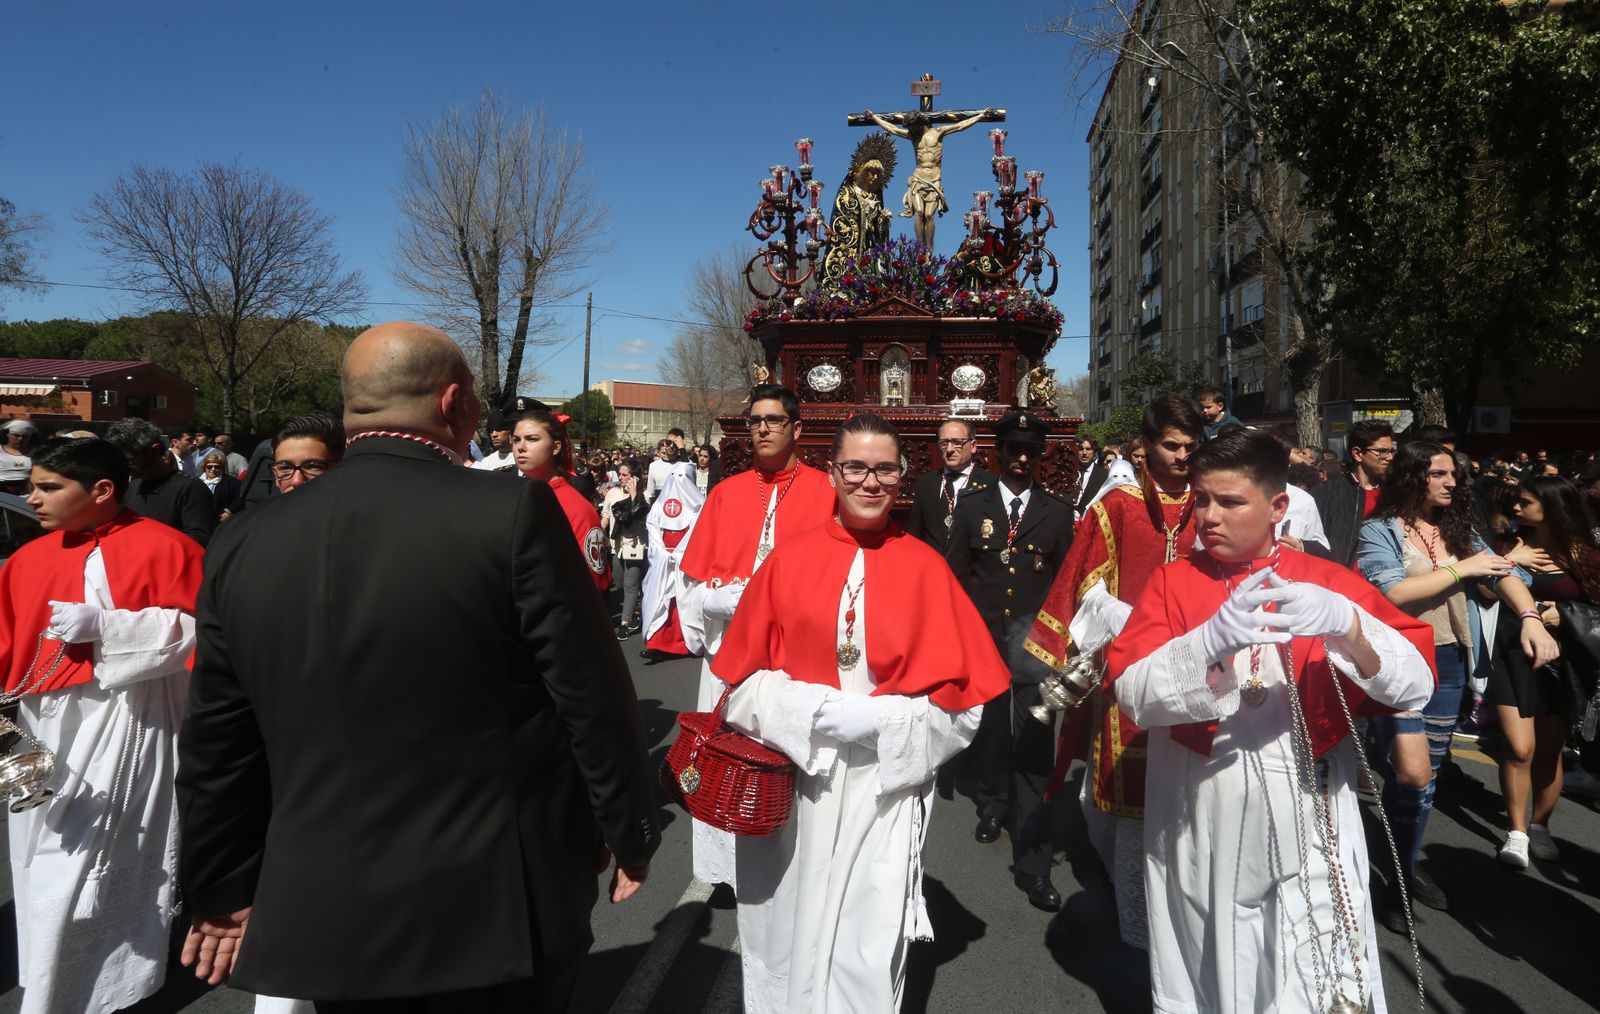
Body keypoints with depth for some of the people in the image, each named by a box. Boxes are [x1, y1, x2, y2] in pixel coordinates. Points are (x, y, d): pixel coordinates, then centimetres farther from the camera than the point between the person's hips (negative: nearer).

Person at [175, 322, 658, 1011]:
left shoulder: (243, 546, -2)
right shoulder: (512, 512, -16)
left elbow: (217, 746, 6)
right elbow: (593, 697, -13)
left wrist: (224, 893, 18)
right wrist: (631, 833, 1)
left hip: (326, 921, 4)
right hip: (500, 905, -3)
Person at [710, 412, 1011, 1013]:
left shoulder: (926, 568, -1)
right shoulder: (788, 561, 1)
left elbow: (957, 698, -1)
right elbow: (742, 679, 2)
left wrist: (877, 722, -14)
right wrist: (810, 711, -13)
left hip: (885, 789, -1)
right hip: (793, 785, 1)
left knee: (865, 947, 5)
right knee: (790, 935, 12)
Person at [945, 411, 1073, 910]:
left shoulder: (1058, 511, 5)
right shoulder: (972, 504, 5)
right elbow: (954, 571, 7)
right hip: (983, 638, 2)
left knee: (1033, 748, -7)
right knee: (988, 727, 18)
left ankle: (1033, 862, -1)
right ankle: (993, 805, 44)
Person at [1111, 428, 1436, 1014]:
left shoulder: (1330, 583, 1)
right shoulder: (1171, 584, 0)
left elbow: (1416, 687, -9)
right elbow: (1132, 694, -14)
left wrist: (1347, 625, -27)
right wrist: (1213, 640, -30)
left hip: (1307, 818, 0)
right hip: (1200, 820, 1)